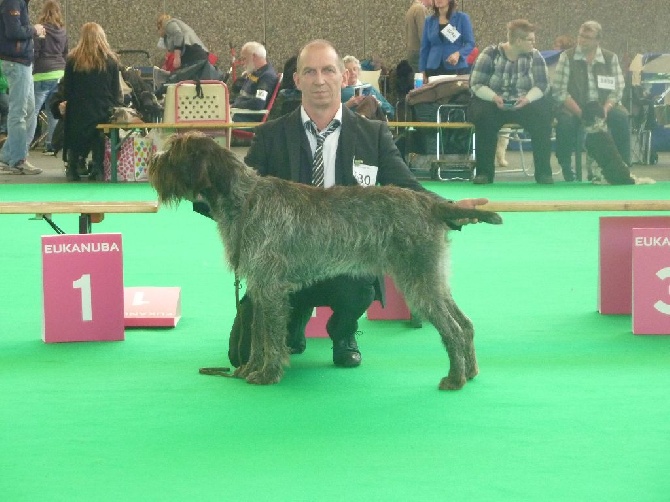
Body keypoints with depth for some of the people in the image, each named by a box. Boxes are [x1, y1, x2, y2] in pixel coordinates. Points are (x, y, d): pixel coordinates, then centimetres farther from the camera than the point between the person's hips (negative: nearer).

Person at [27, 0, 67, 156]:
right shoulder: (62, 32, 10)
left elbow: (34, 53, -7)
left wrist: (29, 73, 0)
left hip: (43, 74, -6)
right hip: (60, 73, 6)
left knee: (33, 111, -4)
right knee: (54, 111, 9)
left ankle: (25, 145, -8)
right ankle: (51, 144, 8)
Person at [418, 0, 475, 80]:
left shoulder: (462, 18, 2)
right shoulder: (429, 21, 11)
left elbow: (470, 43, -2)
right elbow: (424, 48, 12)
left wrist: (458, 54, -21)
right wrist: (422, 71, 5)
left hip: (457, 69, -2)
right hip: (434, 70, 2)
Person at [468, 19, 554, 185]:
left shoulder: (535, 56, 3)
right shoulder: (491, 54, -4)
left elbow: (542, 85, -2)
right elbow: (476, 84, -7)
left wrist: (528, 98, -23)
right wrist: (494, 97, -25)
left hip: (524, 104, 2)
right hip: (492, 102, -2)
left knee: (542, 117, -28)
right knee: (485, 116, -35)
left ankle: (543, 172, -17)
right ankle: (484, 172, -26)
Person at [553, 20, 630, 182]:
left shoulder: (610, 58, 5)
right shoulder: (567, 57, -2)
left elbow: (617, 90, 1)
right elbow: (560, 91, -9)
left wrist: (605, 109, -19)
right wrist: (580, 113, -21)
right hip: (574, 107, -2)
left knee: (622, 117, -27)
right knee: (565, 120, -34)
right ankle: (566, 169, -13)